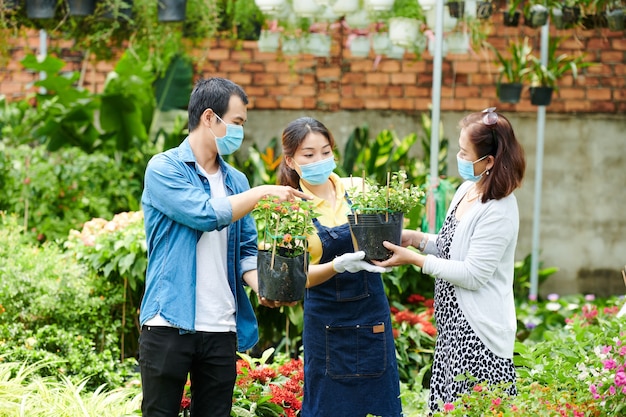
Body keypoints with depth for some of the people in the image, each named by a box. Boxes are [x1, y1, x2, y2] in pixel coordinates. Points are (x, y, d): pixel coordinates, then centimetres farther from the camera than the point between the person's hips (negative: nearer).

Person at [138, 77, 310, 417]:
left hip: (222, 329, 5)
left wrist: (262, 287, -5)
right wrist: (262, 193, -10)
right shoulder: (164, 169, -4)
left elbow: (246, 249, 14)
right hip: (169, 323, -5)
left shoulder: (236, 181, 14)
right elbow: (205, 214, -18)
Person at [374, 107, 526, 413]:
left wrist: (414, 259, -16)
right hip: (454, 325, 9)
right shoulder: (466, 190, 8)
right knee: (446, 408, 13)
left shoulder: (499, 211, -20)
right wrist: (417, 239, 4)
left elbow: (473, 274, -21)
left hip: (479, 334, -9)